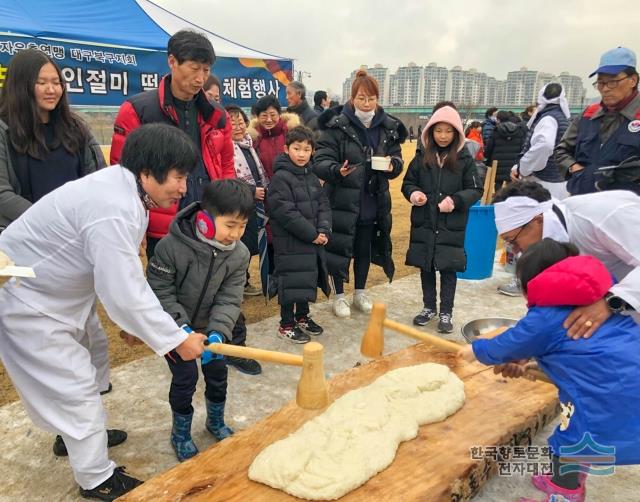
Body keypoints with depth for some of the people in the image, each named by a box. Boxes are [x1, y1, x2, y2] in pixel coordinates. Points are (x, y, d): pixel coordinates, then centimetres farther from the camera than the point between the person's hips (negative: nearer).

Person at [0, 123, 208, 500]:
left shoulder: (125, 190, -3)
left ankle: (76, 434, 49)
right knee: (75, 384, -1)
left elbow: (124, 276, 3)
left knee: (70, 375, 25)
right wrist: (177, 340, -22)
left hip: (47, 288, 10)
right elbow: (124, 293, -32)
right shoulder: (113, 211, -34)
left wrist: (133, 321, 6)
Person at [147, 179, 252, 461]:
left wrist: (218, 332, -31)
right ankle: (180, 433, 22)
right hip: (174, 324, -4)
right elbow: (160, 291, -21)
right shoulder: (171, 246, -30)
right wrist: (182, 326, -30)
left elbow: (229, 299, -16)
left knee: (217, 371, 10)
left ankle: (216, 422, 38)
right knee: (186, 376, -5)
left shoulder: (239, 254, -17)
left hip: (209, 325, 4)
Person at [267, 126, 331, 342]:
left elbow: (323, 205, 11)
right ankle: (286, 324, 15)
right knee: (291, 281, -1)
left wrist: (324, 230, -6)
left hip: (313, 240, 8)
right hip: (289, 242, -8)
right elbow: (285, 212, -20)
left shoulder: (312, 177, 11)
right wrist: (311, 234, -18)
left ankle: (302, 316, 35)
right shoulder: (280, 178, -14)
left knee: (308, 279, 17)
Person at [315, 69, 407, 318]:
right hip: (342, 201, -4)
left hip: (373, 202, 4)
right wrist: (337, 170, -34)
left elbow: (397, 158, 11)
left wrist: (392, 165, -13)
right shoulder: (337, 125, -12)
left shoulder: (388, 127, 2)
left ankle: (360, 292, 36)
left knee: (365, 249, 16)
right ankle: (339, 296, 26)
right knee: (340, 248, 6)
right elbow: (321, 160, -14)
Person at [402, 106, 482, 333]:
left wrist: (456, 200, -18)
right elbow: (408, 182, 10)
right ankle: (429, 307, 30)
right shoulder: (422, 157, 2)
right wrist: (413, 193, -12)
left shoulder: (464, 159, -3)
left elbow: (476, 190, -1)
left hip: (452, 225, -2)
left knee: (448, 268, 5)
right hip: (423, 222, 2)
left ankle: (446, 312, 20)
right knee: (426, 266, 12)